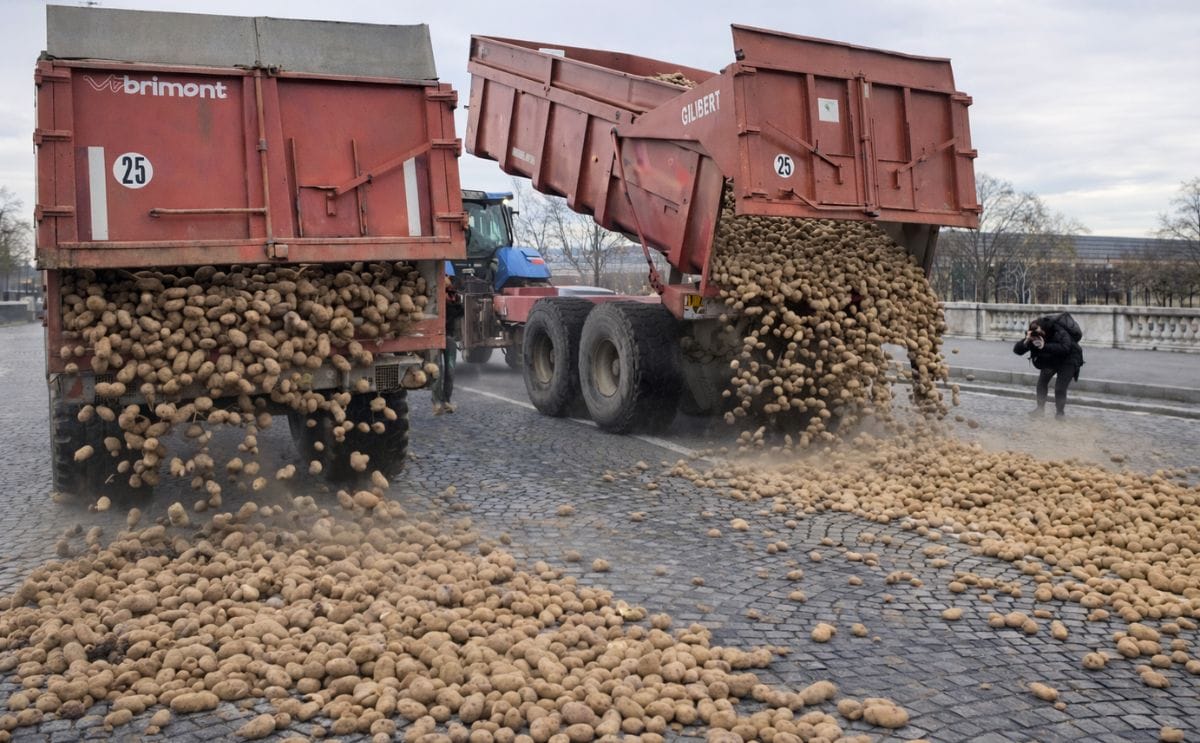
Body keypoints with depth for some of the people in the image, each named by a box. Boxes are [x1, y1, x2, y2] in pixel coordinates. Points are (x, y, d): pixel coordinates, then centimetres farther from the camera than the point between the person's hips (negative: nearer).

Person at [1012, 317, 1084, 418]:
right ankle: (1040, 407, 18)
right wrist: (1026, 341, -43)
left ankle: (1060, 412, 5)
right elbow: (1017, 350, -24)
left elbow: (1064, 348, -50)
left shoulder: (1060, 333, -35)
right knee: (1042, 382, -1)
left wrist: (1045, 346, -55)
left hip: (1068, 360, -5)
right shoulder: (1032, 338, -20)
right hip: (1050, 361, 5)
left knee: (1060, 387, -13)